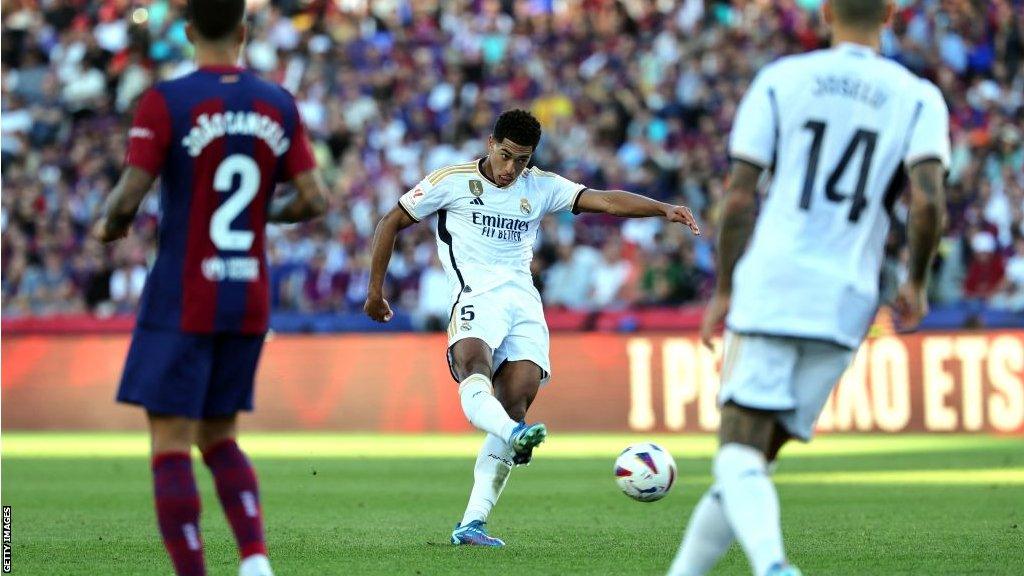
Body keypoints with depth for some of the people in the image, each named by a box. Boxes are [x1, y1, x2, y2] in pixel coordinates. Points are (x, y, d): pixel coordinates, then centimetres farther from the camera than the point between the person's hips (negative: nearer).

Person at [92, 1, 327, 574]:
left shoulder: (166, 102, -10)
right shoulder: (279, 105, 3)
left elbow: (129, 198, -15)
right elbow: (314, 199, 2)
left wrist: (109, 226, 7)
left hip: (181, 301, -5)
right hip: (249, 301, 5)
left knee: (170, 445, -1)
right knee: (219, 439, 18)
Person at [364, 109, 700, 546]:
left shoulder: (541, 187, 15)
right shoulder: (453, 181, 7)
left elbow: (605, 200, 5)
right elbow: (391, 223, 14)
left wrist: (663, 210, -10)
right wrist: (375, 291, 13)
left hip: (524, 304, 3)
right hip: (476, 296, -3)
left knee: (515, 405, -14)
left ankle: (472, 523, -15)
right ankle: (513, 435, -66)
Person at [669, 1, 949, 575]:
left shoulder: (780, 79, 6)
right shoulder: (917, 97, 7)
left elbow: (740, 196, 1)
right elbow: (929, 202, -8)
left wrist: (724, 291, 11)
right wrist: (916, 284, 8)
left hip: (768, 288, -2)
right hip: (845, 300, 2)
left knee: (740, 457, -7)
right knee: (759, 455, 12)